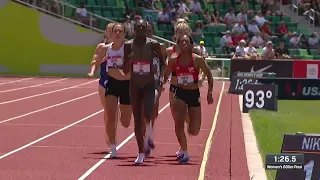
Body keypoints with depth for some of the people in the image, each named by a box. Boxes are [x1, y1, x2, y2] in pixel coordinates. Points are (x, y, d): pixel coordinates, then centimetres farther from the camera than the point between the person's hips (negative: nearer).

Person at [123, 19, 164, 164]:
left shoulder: (153, 44, -5)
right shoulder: (129, 45, -2)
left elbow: (163, 62, 8)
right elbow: (125, 71, -2)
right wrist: (130, 60, -20)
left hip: (150, 84, -2)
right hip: (135, 85, 2)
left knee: (147, 114, -23)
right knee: (137, 119, 3)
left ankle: (147, 140, 5)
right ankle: (141, 153, 12)